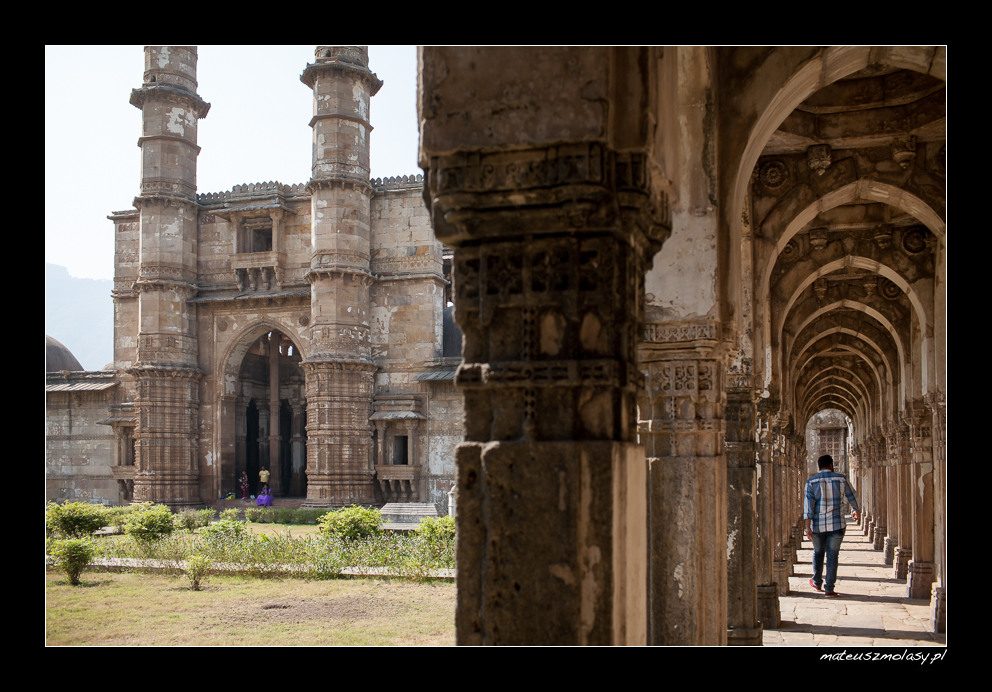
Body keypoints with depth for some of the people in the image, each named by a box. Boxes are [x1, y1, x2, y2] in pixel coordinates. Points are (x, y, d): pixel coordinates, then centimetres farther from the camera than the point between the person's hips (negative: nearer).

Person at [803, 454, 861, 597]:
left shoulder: (811, 481, -3)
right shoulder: (841, 479, 0)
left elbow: (808, 504, -10)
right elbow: (852, 497, 13)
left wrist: (807, 527, -11)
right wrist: (857, 511, 33)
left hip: (817, 525, 1)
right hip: (836, 524, -1)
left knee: (818, 552, 20)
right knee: (832, 555, 4)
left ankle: (817, 582, 34)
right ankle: (829, 588, 1)